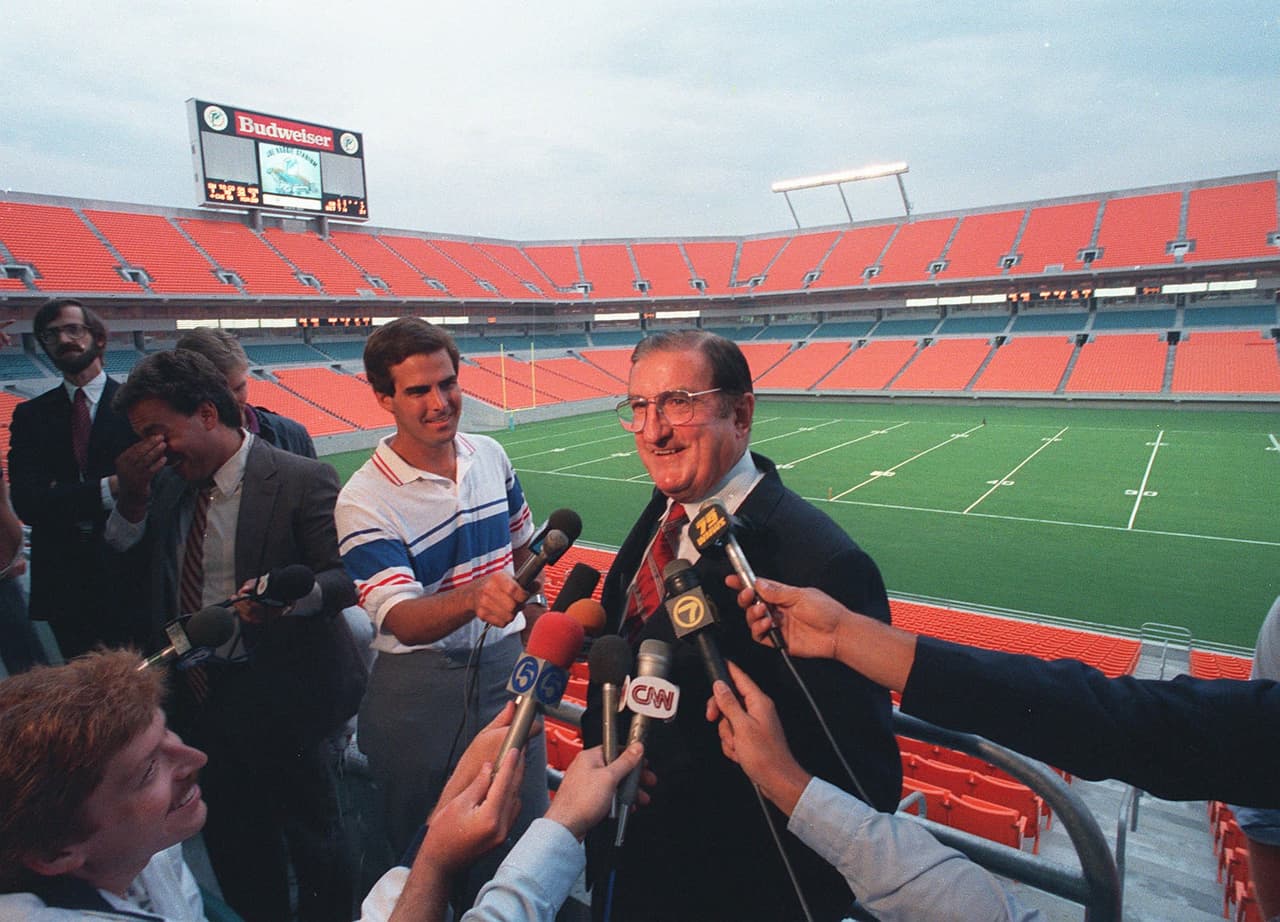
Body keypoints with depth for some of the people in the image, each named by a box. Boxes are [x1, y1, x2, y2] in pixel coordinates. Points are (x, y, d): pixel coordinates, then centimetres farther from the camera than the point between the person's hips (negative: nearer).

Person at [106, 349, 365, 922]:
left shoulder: (302, 480, -17)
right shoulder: (168, 482, 3)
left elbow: (344, 577, -18)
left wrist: (290, 593, -38)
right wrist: (132, 499, -9)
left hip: (278, 696, -6)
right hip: (197, 696, 7)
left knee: (312, 836, 13)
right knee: (230, 841, 25)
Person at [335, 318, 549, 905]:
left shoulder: (490, 456, -2)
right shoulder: (363, 501, -18)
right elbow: (402, 620, -27)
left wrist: (532, 609, 12)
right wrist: (473, 597, -45)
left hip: (507, 665, 4)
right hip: (421, 691, -4)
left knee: (527, 833, 17)